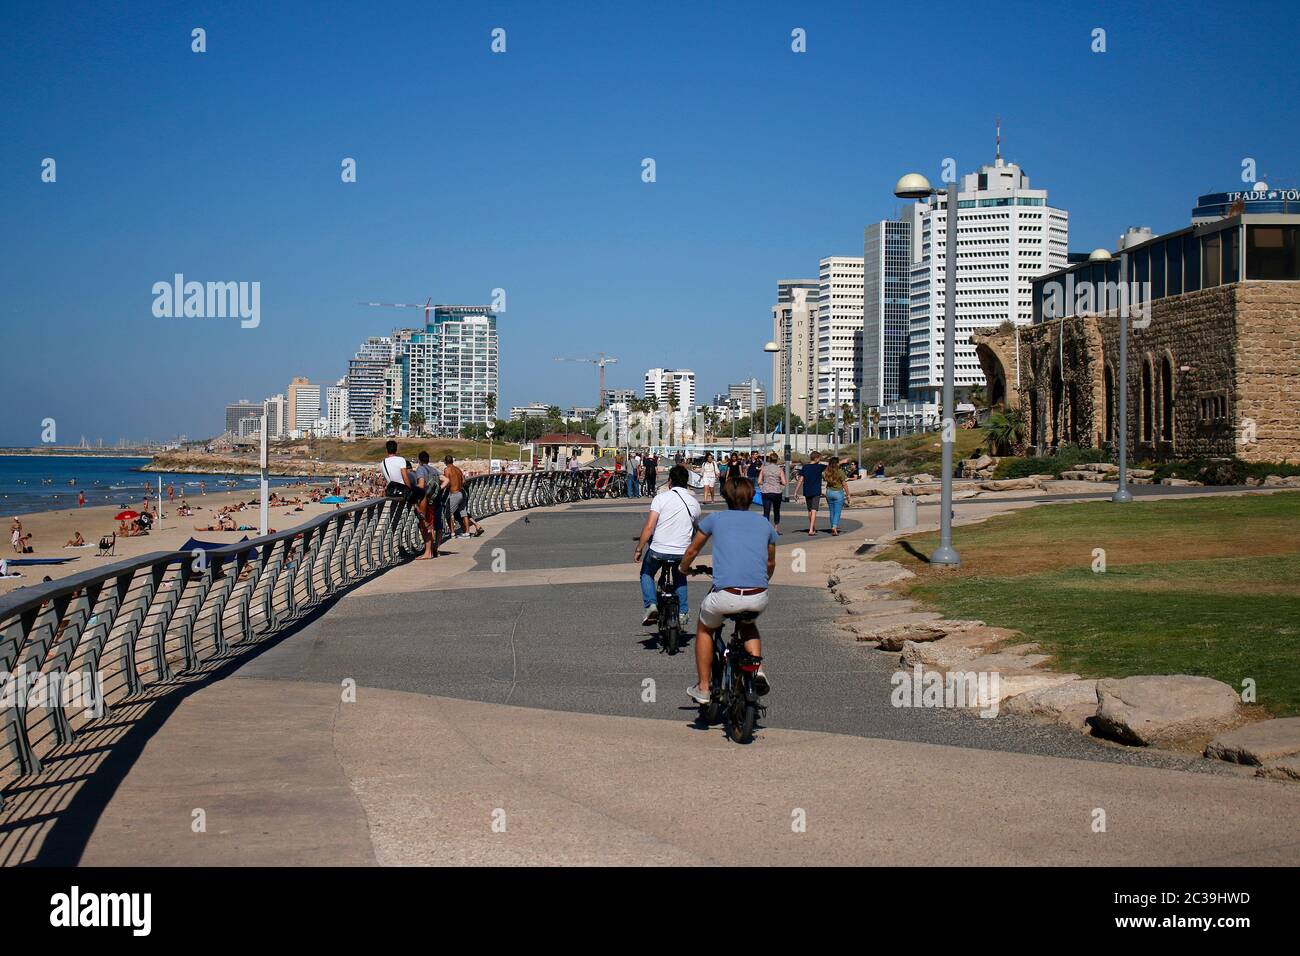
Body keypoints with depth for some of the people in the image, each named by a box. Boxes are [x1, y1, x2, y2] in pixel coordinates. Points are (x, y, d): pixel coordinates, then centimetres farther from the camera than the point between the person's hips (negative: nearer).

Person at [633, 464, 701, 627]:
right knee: (680, 577, 33)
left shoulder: (661, 498, -8)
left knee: (646, 574, 25)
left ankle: (651, 605, 4)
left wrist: (638, 549, -5)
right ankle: (682, 612, 25)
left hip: (658, 550, -3)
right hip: (682, 551, 3)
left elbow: (649, 527, -13)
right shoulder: (694, 502, 5)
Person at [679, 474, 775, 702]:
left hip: (725, 596, -2)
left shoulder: (715, 519, 12)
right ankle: (757, 670, 13)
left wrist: (684, 570, 47)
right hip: (759, 599, 2)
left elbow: (692, 551, 26)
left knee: (704, 628, 29)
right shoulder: (765, 524, 19)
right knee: (748, 623, 36)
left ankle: (702, 688, 29)